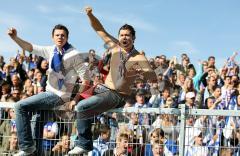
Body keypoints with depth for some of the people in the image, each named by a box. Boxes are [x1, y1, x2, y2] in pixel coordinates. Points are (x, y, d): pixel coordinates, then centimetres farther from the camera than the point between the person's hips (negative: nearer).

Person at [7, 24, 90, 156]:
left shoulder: (74, 55, -16)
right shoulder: (51, 50, 4)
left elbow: (85, 80, -17)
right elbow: (30, 48, -1)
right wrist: (15, 38, -18)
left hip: (58, 96, -8)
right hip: (50, 92, 8)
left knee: (20, 106, -15)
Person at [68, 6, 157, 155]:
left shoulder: (139, 58, -14)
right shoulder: (115, 47, 2)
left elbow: (153, 77, -26)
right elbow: (100, 30, 6)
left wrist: (141, 72, -47)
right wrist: (90, 15, -10)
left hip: (117, 96, -7)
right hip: (105, 89, 7)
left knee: (81, 107, -20)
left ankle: (84, 144, -7)